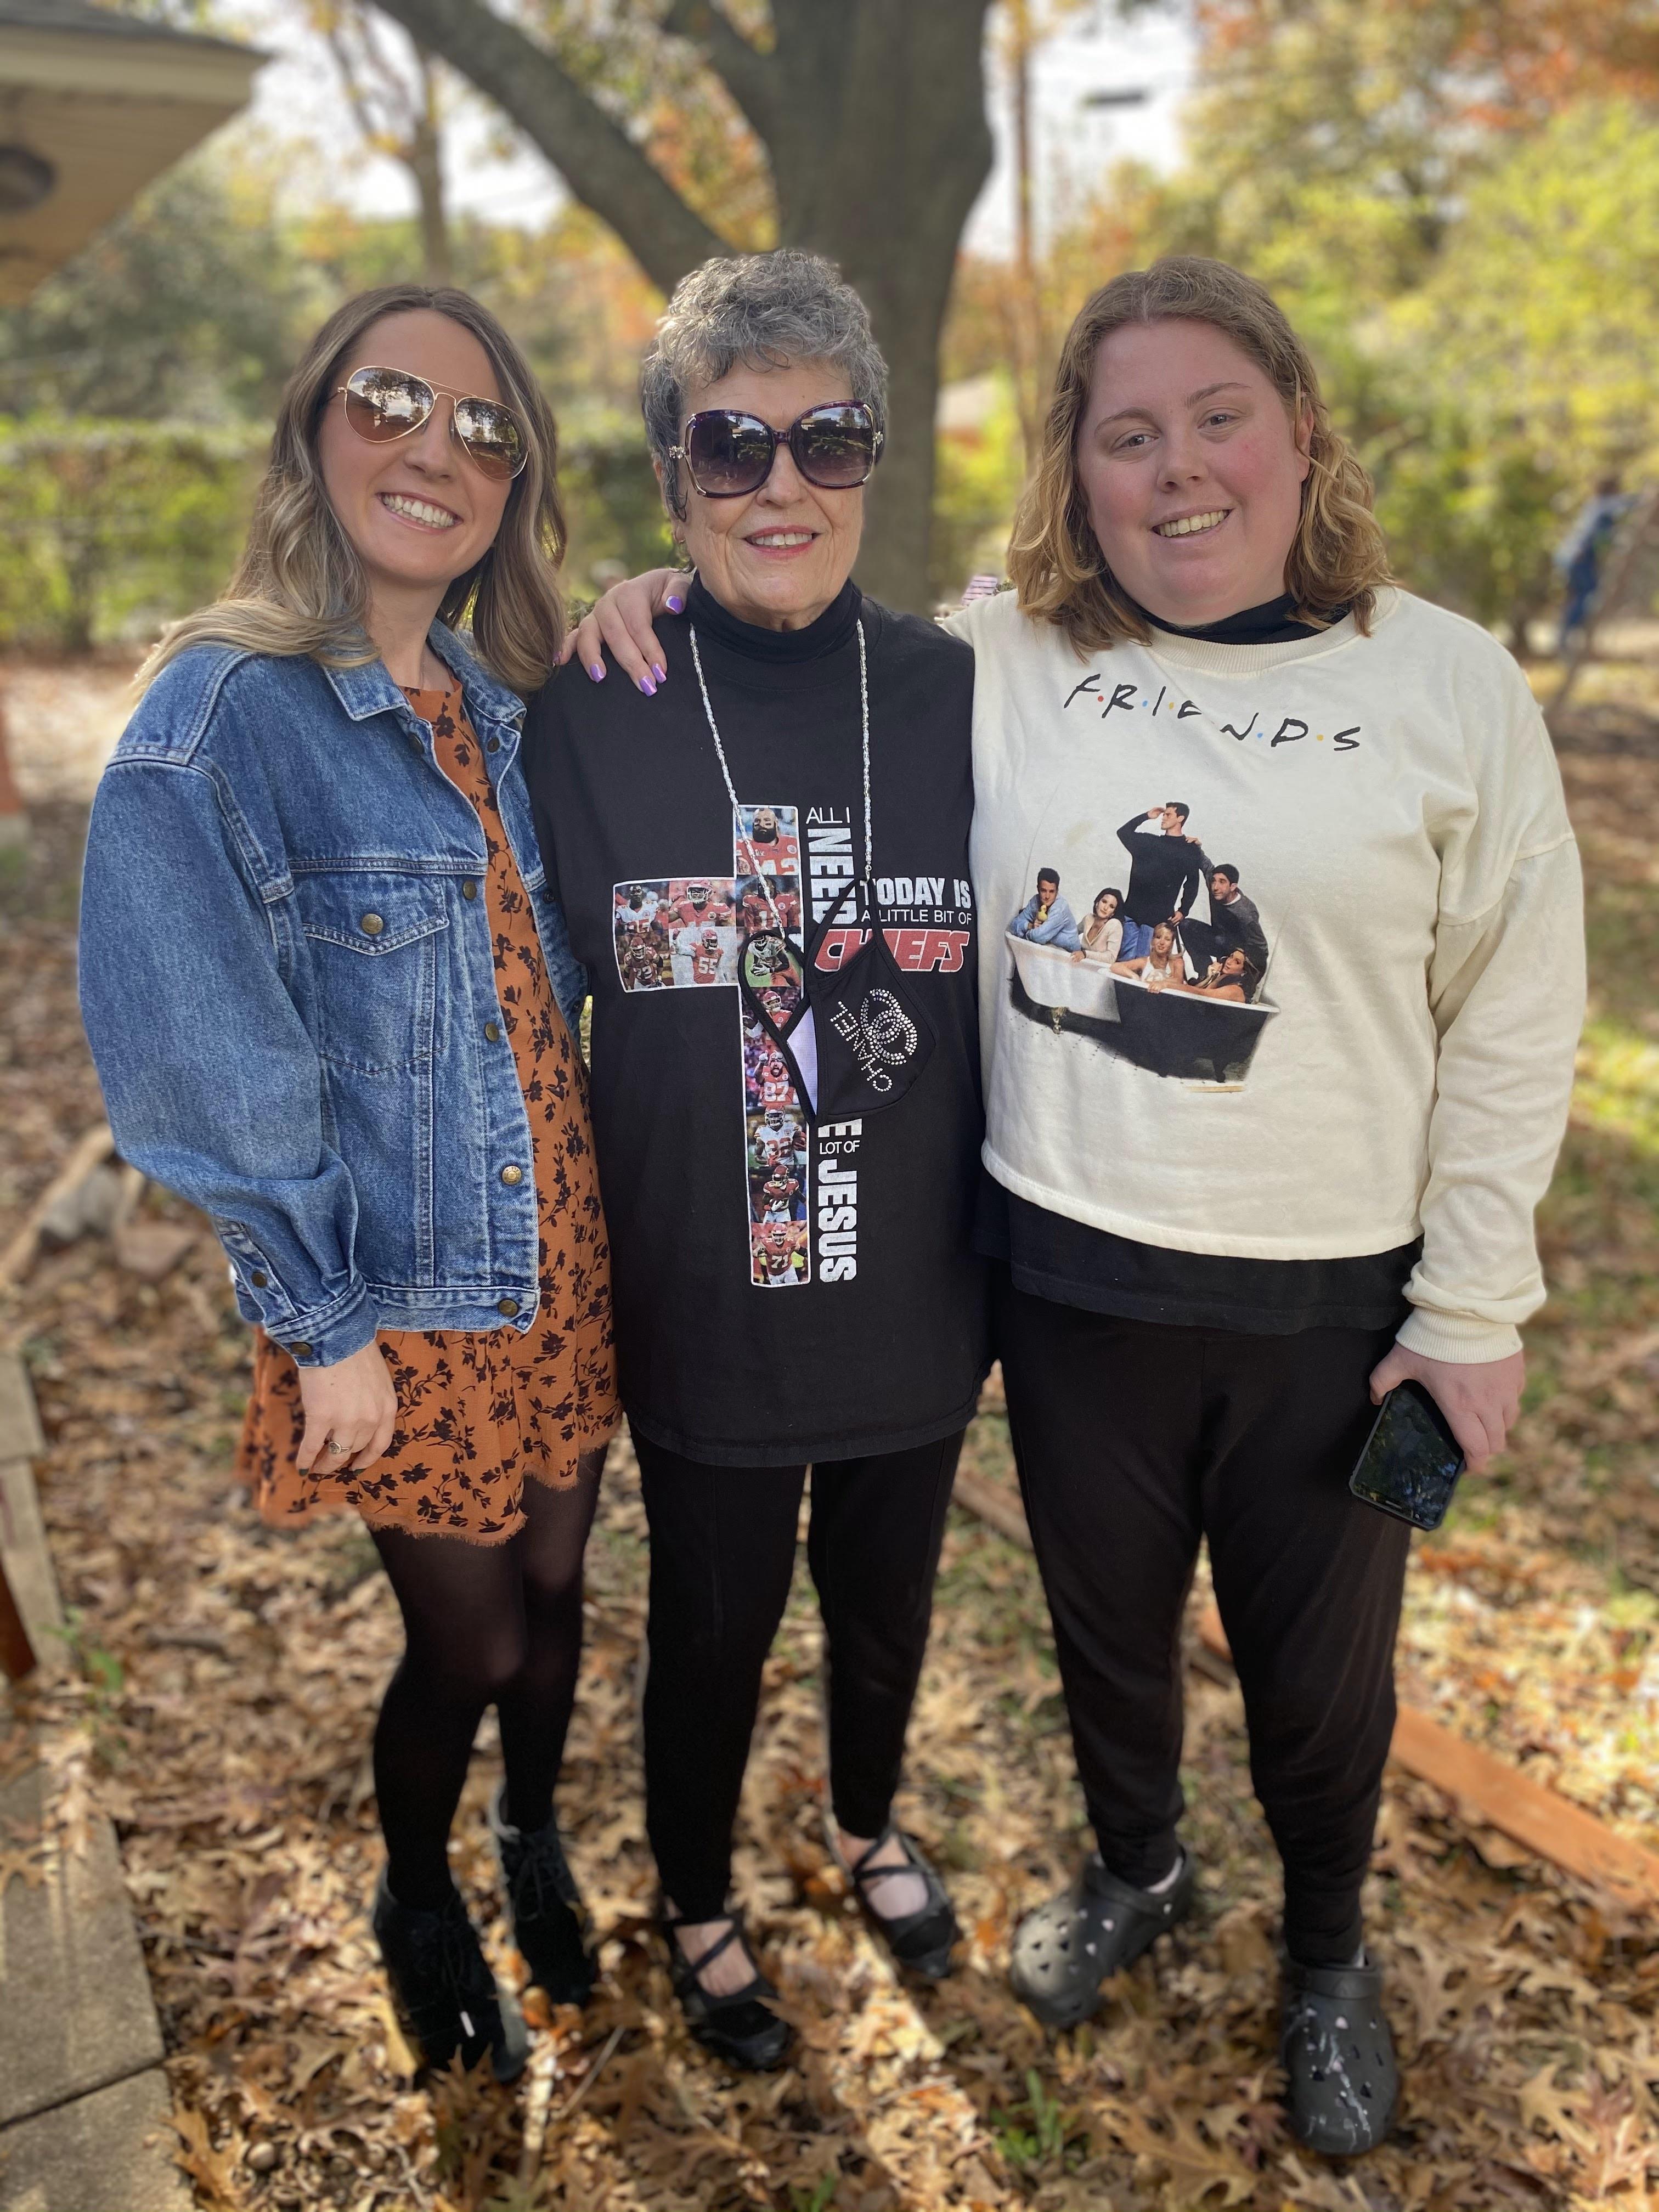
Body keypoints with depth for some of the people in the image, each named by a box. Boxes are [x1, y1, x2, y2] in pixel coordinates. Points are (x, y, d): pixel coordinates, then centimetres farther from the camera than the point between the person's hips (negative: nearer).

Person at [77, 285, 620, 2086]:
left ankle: (534, 1839, 52)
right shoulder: (220, 716, -16)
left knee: (554, 1589, 21)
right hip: (401, 1301, -5)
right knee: (468, 1642, 11)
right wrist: (326, 1324, -12)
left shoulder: (509, 711, 4)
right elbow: (203, 1069, -15)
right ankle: (417, 1907, 44)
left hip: (561, 1255, 5)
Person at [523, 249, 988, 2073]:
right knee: (713, 1627, 18)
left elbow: (1006, 995, 3)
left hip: (914, 1295, 3)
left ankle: (868, 1824, 56)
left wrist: (1000, 1250, 4)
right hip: (703, 1306, -2)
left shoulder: (950, 695, -5)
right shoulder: (593, 709, -11)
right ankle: (695, 1902, 48)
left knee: (887, 1602, 24)